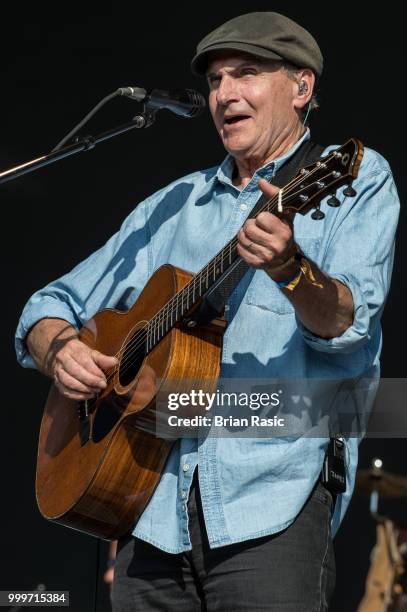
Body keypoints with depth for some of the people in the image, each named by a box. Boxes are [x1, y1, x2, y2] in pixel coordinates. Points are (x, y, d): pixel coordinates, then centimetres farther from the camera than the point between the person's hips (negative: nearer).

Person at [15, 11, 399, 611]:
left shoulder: (355, 178, 6)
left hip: (273, 499, -4)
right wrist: (60, 349, -1)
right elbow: (49, 307, 22)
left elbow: (349, 326, -10)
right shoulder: (172, 206, 20)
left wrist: (289, 269, -30)